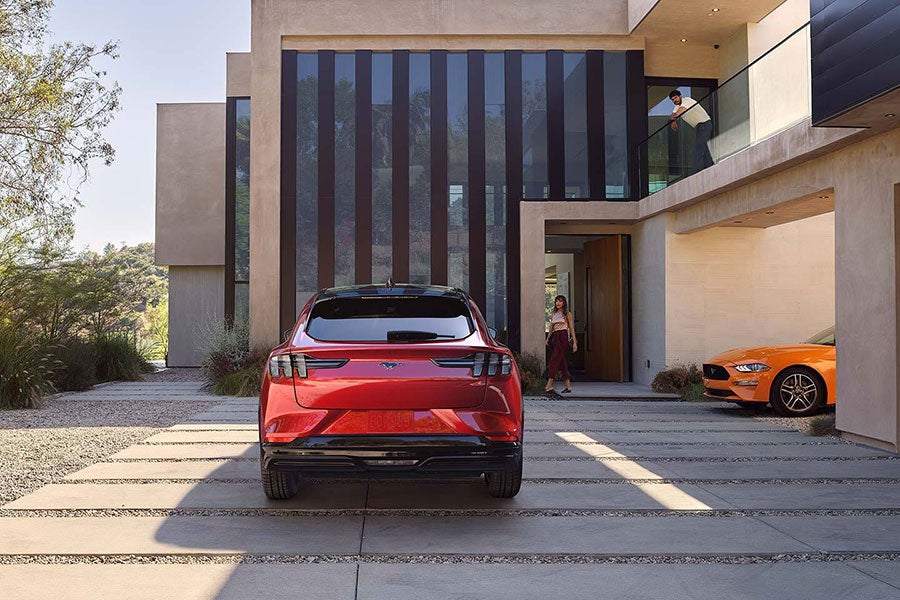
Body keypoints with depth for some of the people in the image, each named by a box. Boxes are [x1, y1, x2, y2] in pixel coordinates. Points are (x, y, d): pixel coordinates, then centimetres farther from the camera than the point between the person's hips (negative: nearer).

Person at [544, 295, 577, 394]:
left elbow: (572, 329, -1)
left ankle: (549, 384, -21)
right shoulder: (554, 314, 18)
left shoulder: (567, 314, 1)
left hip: (563, 338, -7)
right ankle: (568, 386, 11)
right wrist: (547, 339, 3)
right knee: (561, 362, 7)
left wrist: (574, 342, -6)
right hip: (555, 338, 7)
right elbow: (551, 329, 18)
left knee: (554, 360, -16)